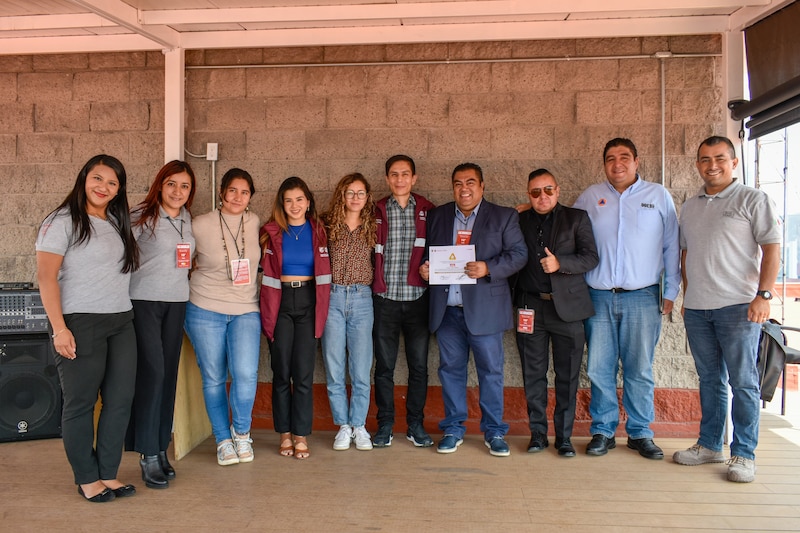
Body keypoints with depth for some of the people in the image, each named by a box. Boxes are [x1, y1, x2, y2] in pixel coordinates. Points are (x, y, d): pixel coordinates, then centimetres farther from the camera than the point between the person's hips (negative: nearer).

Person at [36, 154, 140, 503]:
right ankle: (87, 479, 18)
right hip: (81, 323, -6)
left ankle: (108, 473, 21)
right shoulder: (63, 221, -5)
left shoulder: (118, 223, 15)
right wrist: (59, 328, -17)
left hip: (121, 323, 7)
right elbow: (46, 276, -11)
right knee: (81, 404, 4)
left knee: (120, 400, 7)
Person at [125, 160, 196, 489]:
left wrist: (188, 265, 7)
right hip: (144, 301, -5)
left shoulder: (188, 219, 11)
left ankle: (161, 448, 17)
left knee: (168, 374, 7)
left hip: (177, 302, 5)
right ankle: (148, 455, -1)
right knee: (151, 372, -9)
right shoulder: (141, 217, -6)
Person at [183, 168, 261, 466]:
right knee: (214, 379, 5)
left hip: (246, 310, 1)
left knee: (246, 375, -14)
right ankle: (223, 440, 23)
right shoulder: (200, 225, -4)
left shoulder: (254, 223, 3)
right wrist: (207, 269, 1)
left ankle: (241, 431, 11)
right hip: (205, 310, -1)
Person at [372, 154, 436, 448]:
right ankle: (384, 425, 18)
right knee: (384, 365, 6)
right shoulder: (376, 211, 5)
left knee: (419, 365, 6)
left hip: (418, 299, 0)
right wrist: (372, 285, 0)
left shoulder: (428, 211, 5)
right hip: (385, 299, 0)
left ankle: (416, 425, 20)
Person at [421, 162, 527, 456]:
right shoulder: (437, 216, 13)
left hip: (484, 309, -2)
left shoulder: (504, 217, 4)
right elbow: (427, 252, 19)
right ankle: (453, 429, 22)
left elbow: (519, 254, -3)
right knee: (451, 369, 10)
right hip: (446, 310, 3)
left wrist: (488, 268, -18)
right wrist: (424, 268, -4)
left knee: (491, 371, 3)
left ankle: (494, 432, 18)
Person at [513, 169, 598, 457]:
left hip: (567, 306, -1)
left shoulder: (577, 218, 6)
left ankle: (564, 436, 15)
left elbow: (591, 257, -2)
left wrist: (560, 263, -18)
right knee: (533, 374, 6)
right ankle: (538, 433, 18)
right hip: (530, 307, 1)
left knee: (567, 376, 3)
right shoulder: (519, 221, 10)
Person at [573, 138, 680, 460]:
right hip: (598, 297, 1)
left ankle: (640, 433, 18)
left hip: (642, 298, -1)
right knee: (599, 369, 3)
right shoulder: (590, 197, 8)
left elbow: (671, 247, 8)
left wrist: (670, 293, 4)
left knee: (640, 370, 5)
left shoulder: (658, 195, 7)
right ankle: (603, 431, 16)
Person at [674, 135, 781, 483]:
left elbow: (772, 248, -6)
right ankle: (710, 445, 23)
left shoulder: (753, 200, -1)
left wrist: (763, 295, -15)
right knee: (710, 380, 13)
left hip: (738, 306, -5)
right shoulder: (690, 206, 16)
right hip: (697, 308, 5)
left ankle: (744, 454, 9)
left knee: (743, 382, 0)